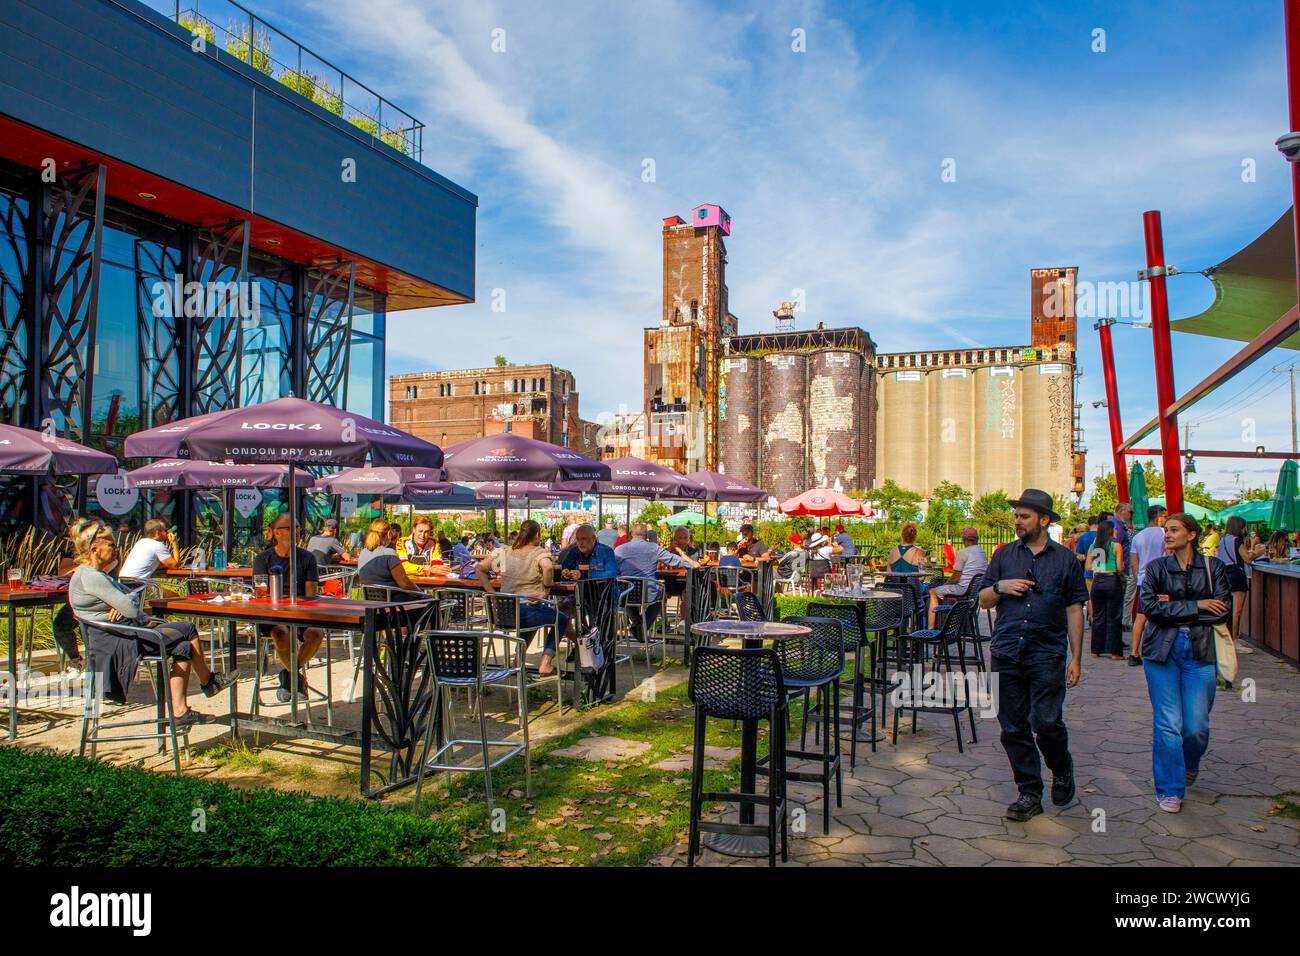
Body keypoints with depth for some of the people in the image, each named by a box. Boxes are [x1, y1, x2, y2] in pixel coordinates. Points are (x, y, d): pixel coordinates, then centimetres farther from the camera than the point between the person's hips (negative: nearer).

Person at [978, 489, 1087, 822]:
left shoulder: (1066, 560, 7)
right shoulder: (1005, 555, 12)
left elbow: (1074, 610, 7)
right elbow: (983, 600, 15)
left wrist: (1076, 658, 2)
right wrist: (1000, 587, -7)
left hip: (1047, 656, -2)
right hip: (1007, 654, 3)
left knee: (1047, 723, -8)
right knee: (1014, 728, 4)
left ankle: (1062, 771, 24)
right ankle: (1029, 794, 16)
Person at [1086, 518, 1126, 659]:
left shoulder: (1093, 546, 5)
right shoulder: (1116, 545, -8)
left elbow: (1087, 567, 5)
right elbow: (1120, 568, -11)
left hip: (1097, 581, 4)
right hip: (1112, 580, -4)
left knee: (1098, 616, 12)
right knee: (1114, 617, 2)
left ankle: (1096, 650, 16)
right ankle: (1114, 652, 3)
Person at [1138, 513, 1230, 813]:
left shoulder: (1213, 567, 6)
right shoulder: (1156, 568, 6)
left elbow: (1223, 611, -6)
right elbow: (1149, 607, -7)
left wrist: (1172, 609, -9)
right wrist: (1195, 606, -11)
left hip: (1199, 652, 0)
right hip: (1161, 650, 0)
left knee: (1196, 726, 0)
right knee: (1167, 724, -2)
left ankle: (1190, 766, 33)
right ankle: (1170, 789, 10)